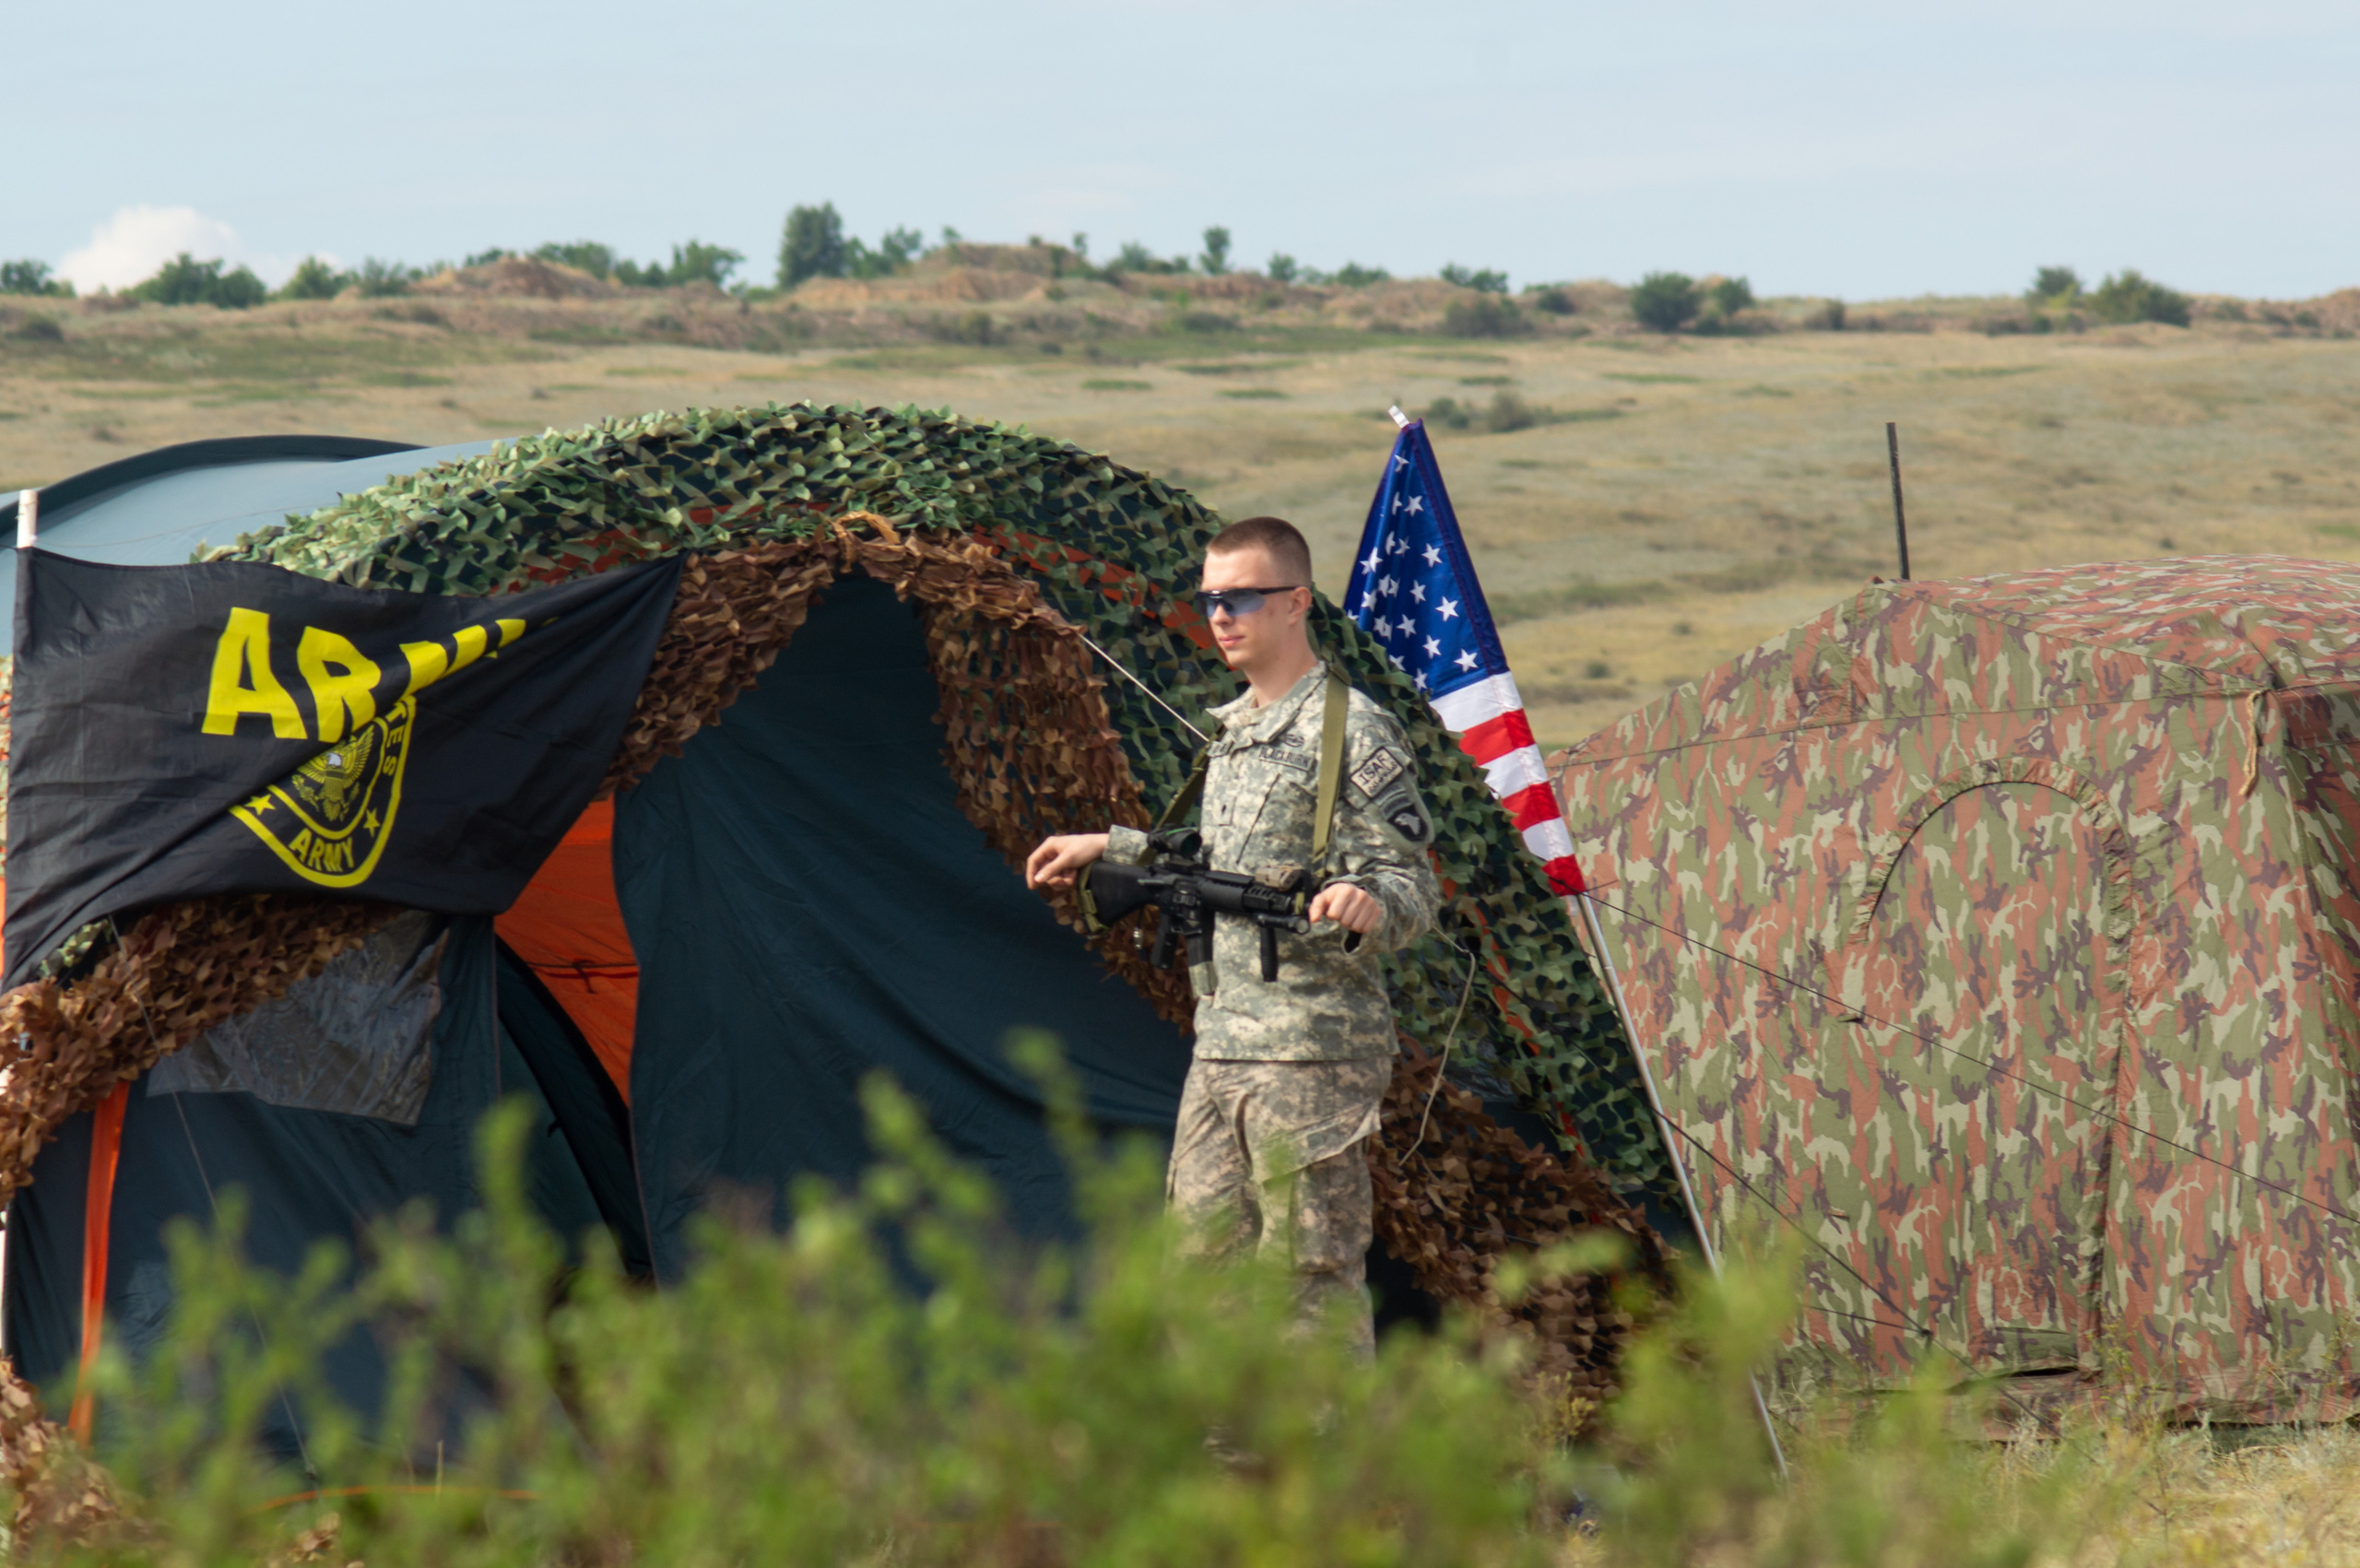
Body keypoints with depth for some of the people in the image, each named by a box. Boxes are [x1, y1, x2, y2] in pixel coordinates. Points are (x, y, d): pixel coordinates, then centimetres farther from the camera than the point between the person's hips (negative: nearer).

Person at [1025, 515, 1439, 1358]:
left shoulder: (1351, 732, -10)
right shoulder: (1233, 728, 17)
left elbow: (1414, 891, -13)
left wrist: (1367, 905, -36)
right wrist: (1108, 848, 33)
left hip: (1313, 1046, -9)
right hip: (1221, 1043, 9)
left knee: (1312, 1275, -8)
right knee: (1204, 1257, 10)